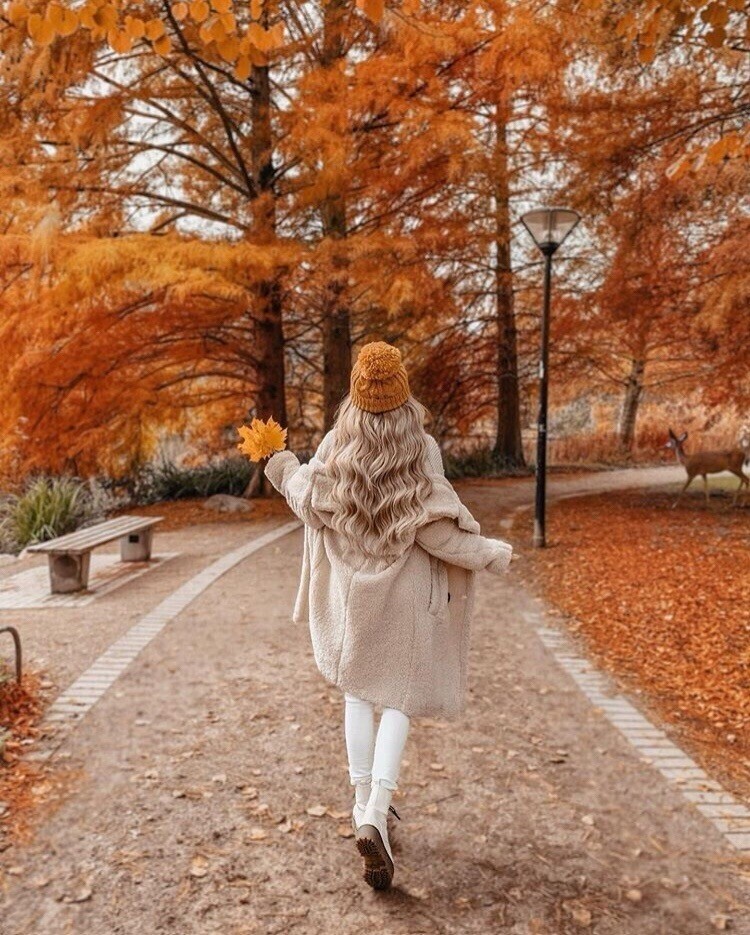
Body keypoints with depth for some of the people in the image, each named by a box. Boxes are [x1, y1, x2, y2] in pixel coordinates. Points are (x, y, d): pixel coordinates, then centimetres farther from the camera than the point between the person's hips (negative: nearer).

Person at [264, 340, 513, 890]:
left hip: (350, 587, 3)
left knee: (357, 693, 18)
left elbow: (311, 501, 2)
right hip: (405, 592, -2)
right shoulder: (422, 449, -17)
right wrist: (490, 554, -6)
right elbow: (431, 527, -19)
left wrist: (285, 471, 22)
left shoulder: (336, 445, -10)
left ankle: (365, 807, 25)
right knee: (398, 700, 8)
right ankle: (376, 817, -6)